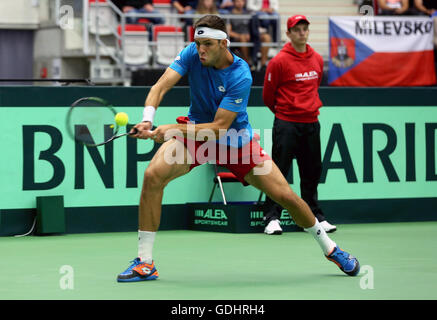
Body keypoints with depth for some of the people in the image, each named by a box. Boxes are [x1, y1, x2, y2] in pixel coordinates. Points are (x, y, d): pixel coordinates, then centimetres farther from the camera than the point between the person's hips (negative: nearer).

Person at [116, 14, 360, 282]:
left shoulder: (241, 76, -26)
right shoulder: (192, 54, -15)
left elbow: (219, 127, -30)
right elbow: (161, 86, -22)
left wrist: (172, 129, -40)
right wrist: (148, 121, -42)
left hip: (236, 138, -2)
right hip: (194, 132, 2)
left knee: (286, 195, -4)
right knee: (153, 175, -24)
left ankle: (329, 248, 24)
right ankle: (145, 262, -17)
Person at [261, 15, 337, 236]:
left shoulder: (317, 60, 9)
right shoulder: (279, 61, -8)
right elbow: (268, 96, 0)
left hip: (311, 123, 5)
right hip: (287, 124, -5)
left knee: (312, 172, 10)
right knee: (279, 172, -5)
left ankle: (314, 217, 19)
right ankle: (272, 218, -1)